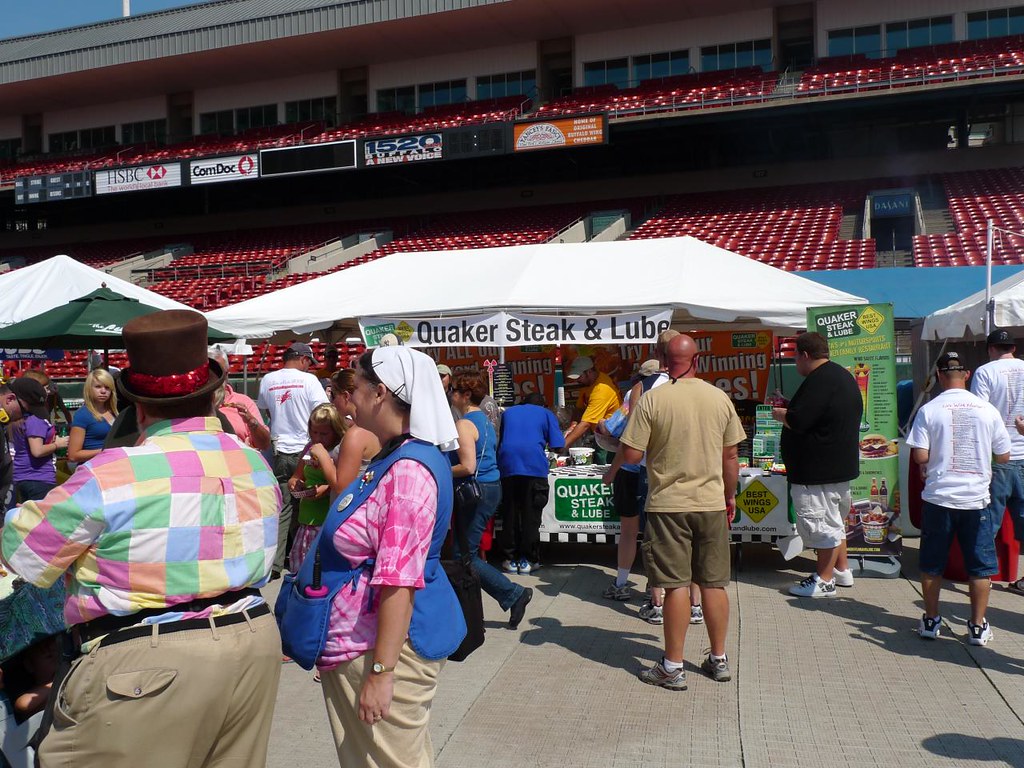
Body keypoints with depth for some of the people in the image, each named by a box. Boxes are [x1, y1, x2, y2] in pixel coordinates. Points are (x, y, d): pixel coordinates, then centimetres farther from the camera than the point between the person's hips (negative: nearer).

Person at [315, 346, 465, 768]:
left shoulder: (409, 470, -24)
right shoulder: (395, 457, 8)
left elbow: (400, 581, -26)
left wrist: (380, 671, -24)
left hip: (385, 646, -10)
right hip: (362, 642, 10)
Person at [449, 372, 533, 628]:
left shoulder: (464, 424, -15)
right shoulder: (485, 420, 14)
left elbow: (467, 467, -23)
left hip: (476, 491, -10)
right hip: (491, 486, 10)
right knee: (468, 552, 15)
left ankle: (513, 594, -4)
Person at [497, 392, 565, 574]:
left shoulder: (509, 412, 24)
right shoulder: (546, 414, 15)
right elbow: (558, 446, 7)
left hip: (507, 464, 3)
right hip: (534, 464, -2)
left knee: (510, 513, 9)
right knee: (531, 514, 5)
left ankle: (511, 559, 13)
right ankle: (528, 559, 7)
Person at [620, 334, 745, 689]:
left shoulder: (652, 400, -10)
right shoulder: (720, 398, 1)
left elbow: (631, 455, -11)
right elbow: (731, 456, 7)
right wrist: (729, 497, 19)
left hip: (668, 504, -3)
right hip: (712, 503, 3)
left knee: (677, 586, 2)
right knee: (714, 584, 13)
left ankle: (673, 667, 11)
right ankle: (719, 660, 25)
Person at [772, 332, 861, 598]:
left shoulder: (819, 381, -22)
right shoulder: (842, 375, 13)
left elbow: (797, 421, -27)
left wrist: (780, 414, -7)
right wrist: (790, 412, 18)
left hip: (818, 470, -11)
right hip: (841, 464, 11)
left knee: (822, 525, -3)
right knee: (834, 521, 21)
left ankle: (824, 581, 5)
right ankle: (842, 571, 31)